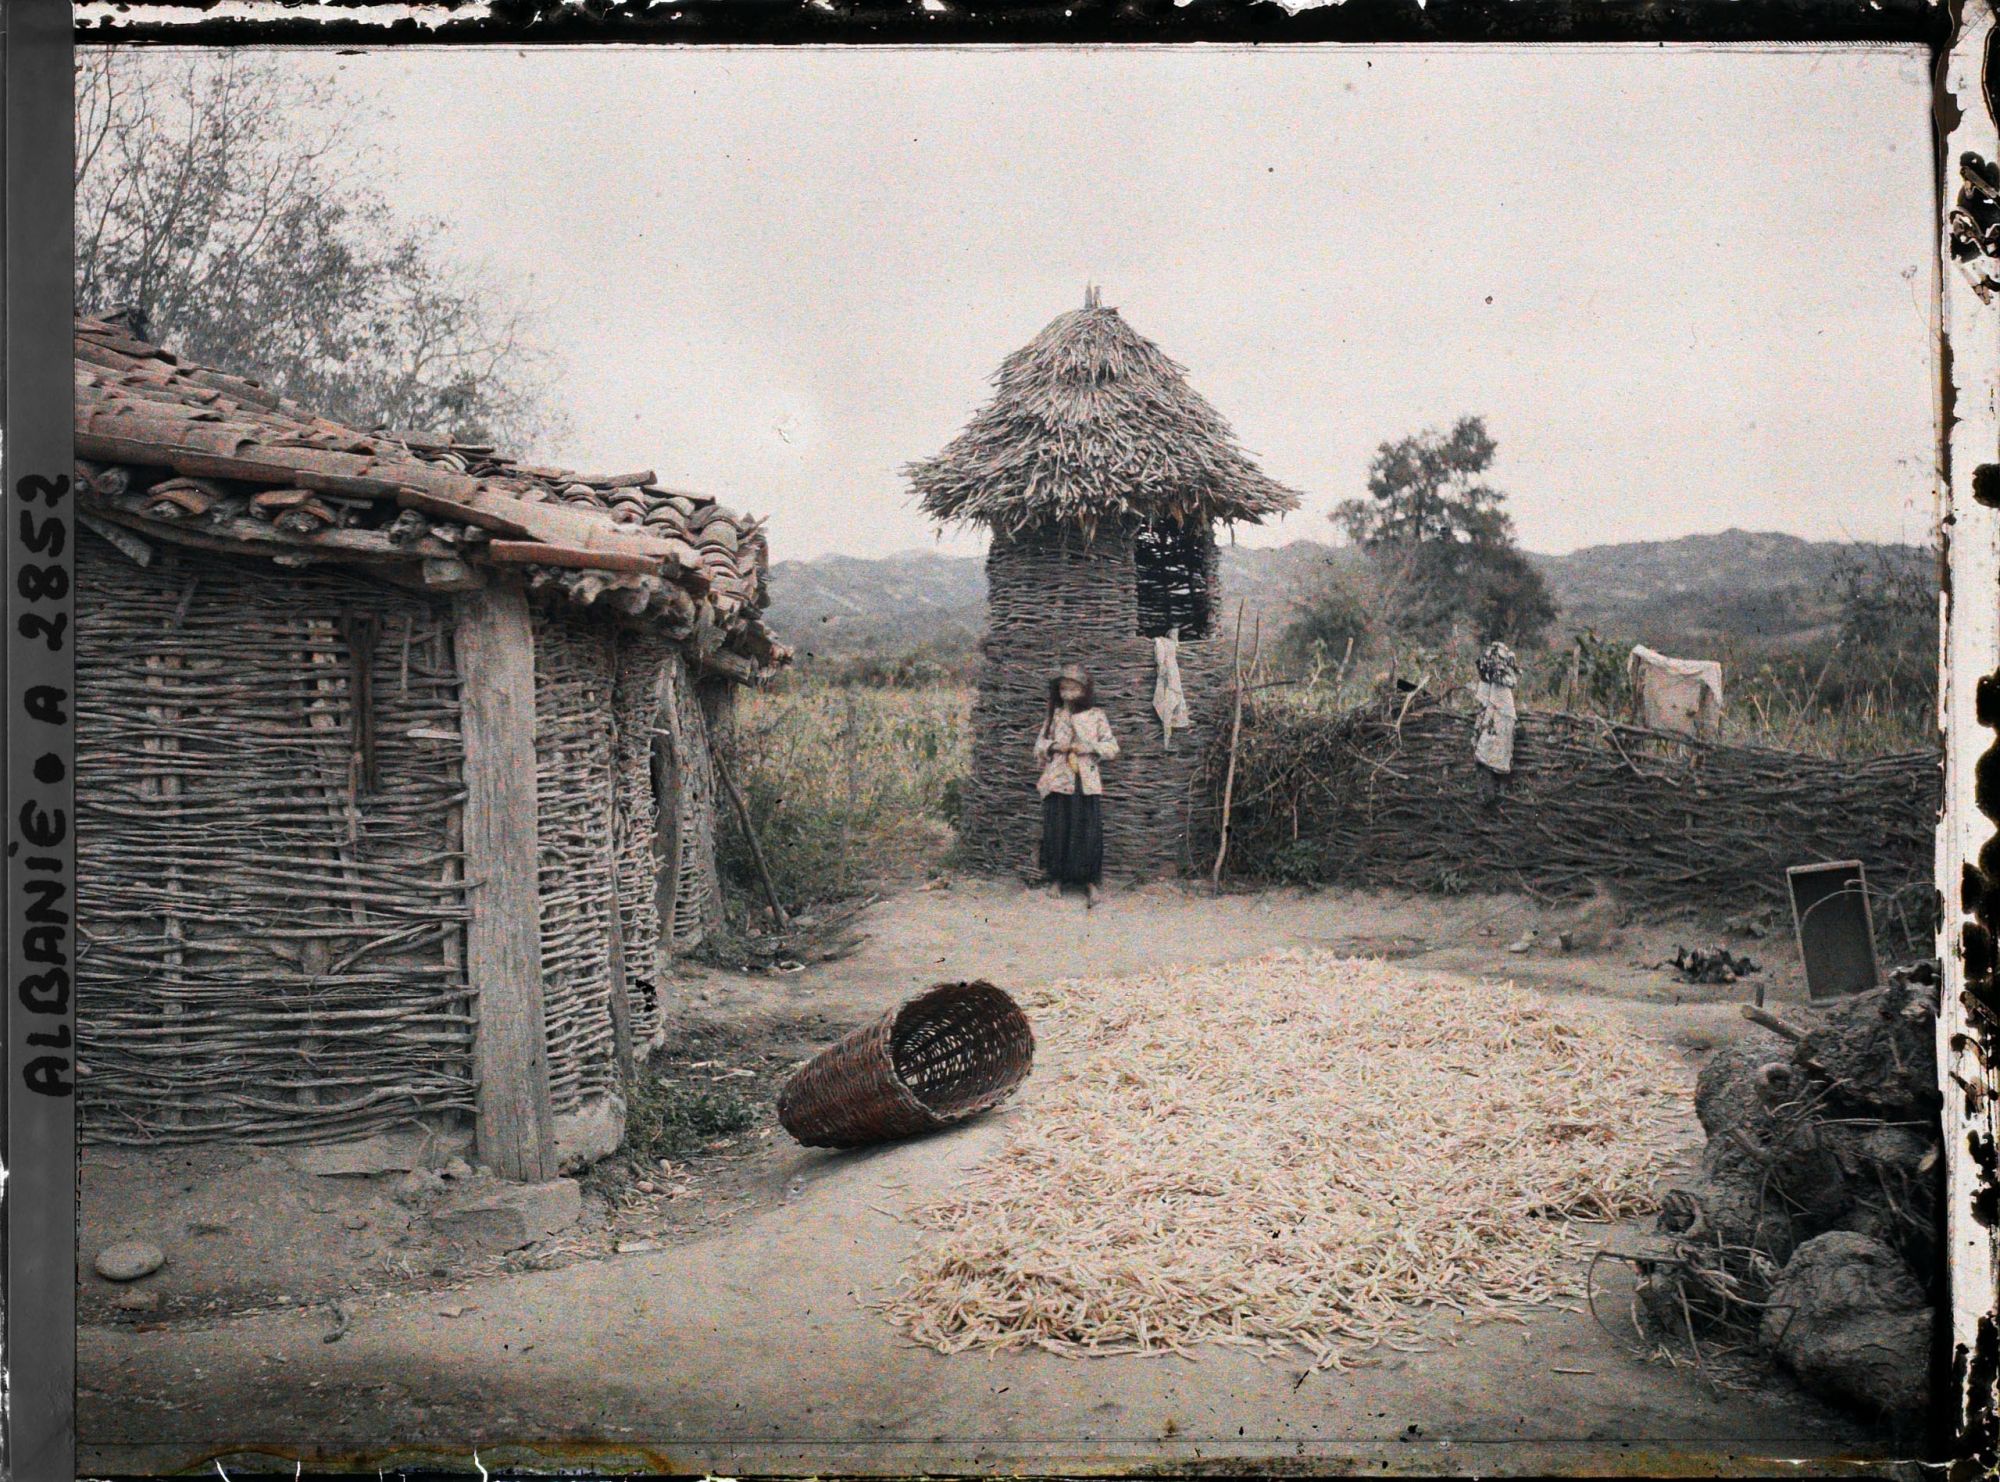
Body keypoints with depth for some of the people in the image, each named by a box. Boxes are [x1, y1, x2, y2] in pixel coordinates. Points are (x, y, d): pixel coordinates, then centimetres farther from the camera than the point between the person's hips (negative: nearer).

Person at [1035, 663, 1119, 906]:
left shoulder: (1095, 716, 3)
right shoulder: (1054, 716, 7)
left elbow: (1112, 747, 2)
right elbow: (1039, 745, 10)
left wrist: (1090, 747, -13)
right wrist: (1054, 746, -9)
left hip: (1086, 782, -1)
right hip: (1058, 781, 1)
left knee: (1089, 830, -2)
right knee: (1057, 829, 3)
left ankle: (1089, 881, 7)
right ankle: (1056, 878, 16)